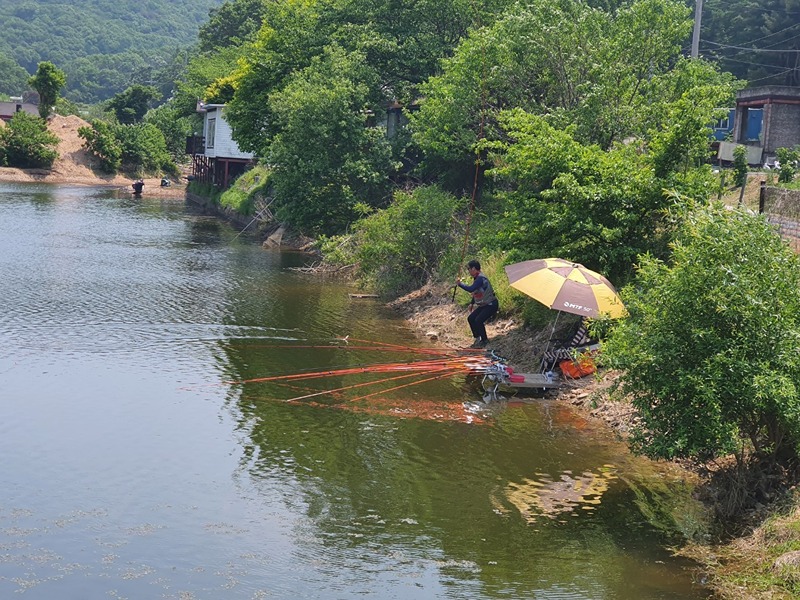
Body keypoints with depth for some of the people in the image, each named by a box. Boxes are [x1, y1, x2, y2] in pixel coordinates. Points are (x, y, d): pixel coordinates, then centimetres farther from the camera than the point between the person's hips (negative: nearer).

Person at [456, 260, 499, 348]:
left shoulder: (481, 278, -24)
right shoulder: (476, 278, 8)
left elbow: (471, 289, -34)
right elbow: (476, 292, 22)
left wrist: (460, 284, -22)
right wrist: (472, 303, 22)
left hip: (491, 305, -10)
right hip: (484, 305, 10)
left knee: (478, 320, -20)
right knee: (471, 318, 7)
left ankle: (484, 341, -5)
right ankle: (478, 339, 16)